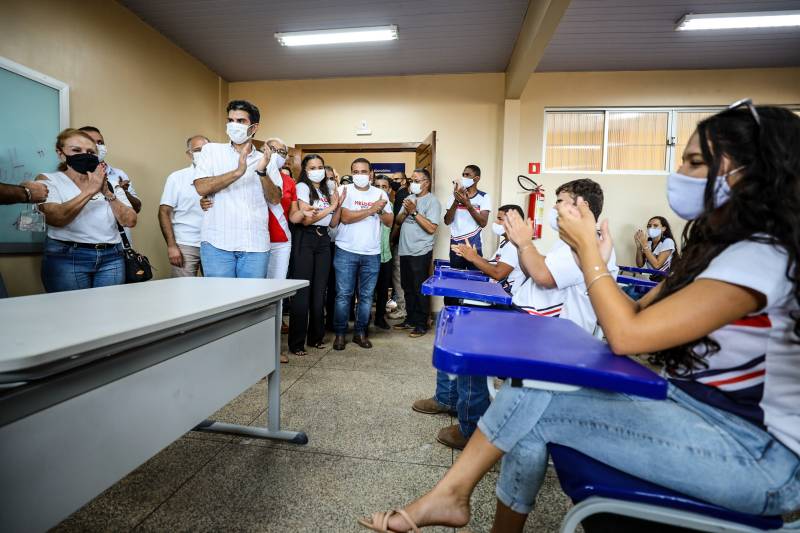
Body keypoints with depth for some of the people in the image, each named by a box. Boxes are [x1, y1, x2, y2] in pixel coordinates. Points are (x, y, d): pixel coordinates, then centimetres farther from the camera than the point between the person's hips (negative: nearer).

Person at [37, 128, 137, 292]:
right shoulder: (48, 180, 4)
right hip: (66, 257, -2)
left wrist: (108, 193, -12)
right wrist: (90, 191, -19)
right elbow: (55, 218, -15)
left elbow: (130, 221, -1)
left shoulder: (110, 183, 11)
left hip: (111, 257, 3)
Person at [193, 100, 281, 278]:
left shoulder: (267, 159, 12)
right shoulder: (211, 150, 8)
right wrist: (237, 172, -17)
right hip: (217, 243, -1)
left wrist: (262, 172, -13)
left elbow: (275, 199, 3)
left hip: (256, 245, 1)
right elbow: (202, 188, -6)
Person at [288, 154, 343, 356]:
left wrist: (339, 205, -4)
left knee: (319, 290, 8)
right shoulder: (302, 187, -2)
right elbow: (305, 220, -12)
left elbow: (333, 224, 11)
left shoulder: (328, 189, 15)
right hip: (305, 239, -5)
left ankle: (316, 337, 19)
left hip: (323, 240, 6)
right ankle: (296, 343, 3)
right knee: (303, 291, -5)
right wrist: (330, 207, -10)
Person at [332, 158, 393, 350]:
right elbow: (345, 217, -14)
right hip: (346, 251, -3)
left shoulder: (380, 193, 10)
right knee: (343, 294, 1)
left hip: (372, 253, 3)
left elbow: (389, 222, 8)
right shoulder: (344, 190, 0)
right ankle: (340, 333, 14)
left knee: (367, 295, 8)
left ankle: (360, 332, 21)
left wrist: (381, 211, -11)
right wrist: (372, 209, -12)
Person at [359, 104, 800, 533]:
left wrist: (588, 247, -17)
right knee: (530, 399, -11)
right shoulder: (716, 245, 10)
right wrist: (590, 255, -3)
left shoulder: (763, 256, -20)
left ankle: (450, 495, 9)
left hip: (758, 451, -8)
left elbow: (626, 334, -26)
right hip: (694, 406, 8)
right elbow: (634, 318, 6)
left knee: (532, 402, -17)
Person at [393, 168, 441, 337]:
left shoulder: (432, 201, -8)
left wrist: (414, 212, -17)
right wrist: (406, 211, -6)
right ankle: (410, 319, 28)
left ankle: (422, 324, 12)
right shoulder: (409, 198, 13)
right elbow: (398, 221, 12)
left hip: (420, 253, -7)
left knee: (420, 290, 1)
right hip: (405, 250, 7)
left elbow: (432, 228, -18)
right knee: (408, 288, 15)